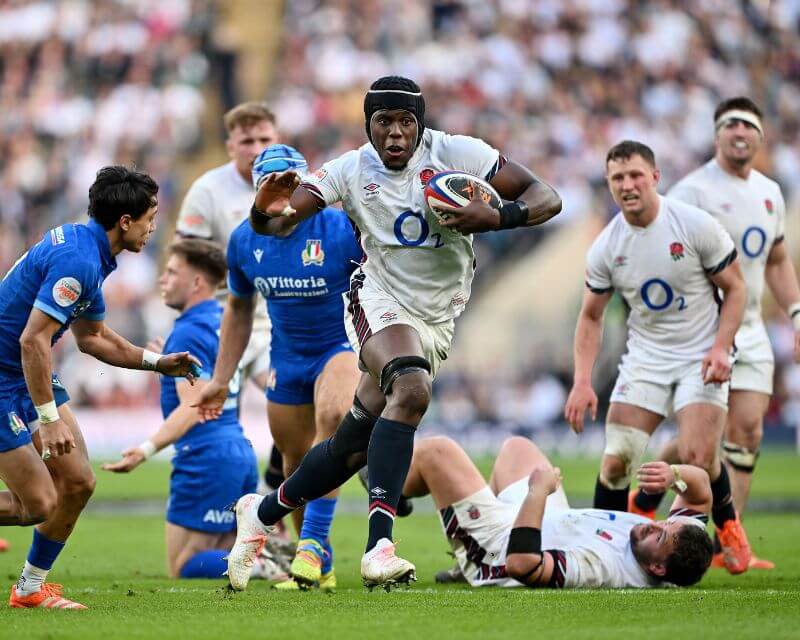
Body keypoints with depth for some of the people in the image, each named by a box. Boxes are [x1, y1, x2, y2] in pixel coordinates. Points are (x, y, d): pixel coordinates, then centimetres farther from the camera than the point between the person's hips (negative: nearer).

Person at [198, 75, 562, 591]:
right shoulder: (352, 171, -6)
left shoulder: (456, 154, -9)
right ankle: (379, 546, -41)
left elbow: (547, 199, -10)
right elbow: (275, 224, -10)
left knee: (355, 447, 5)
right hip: (380, 301, -3)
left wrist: (496, 217, -29)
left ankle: (262, 513, 30)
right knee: (412, 391, -34)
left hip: (437, 320, 3)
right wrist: (265, 210, -35)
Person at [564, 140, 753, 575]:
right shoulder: (605, 248, -4)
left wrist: (721, 348, -16)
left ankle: (729, 528, 12)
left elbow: (734, 289, -3)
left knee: (698, 458, -17)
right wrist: (582, 383, -5)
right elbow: (591, 317, 7)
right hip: (644, 357, 3)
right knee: (616, 459, -10)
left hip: (701, 356, -3)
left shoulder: (696, 225, -13)